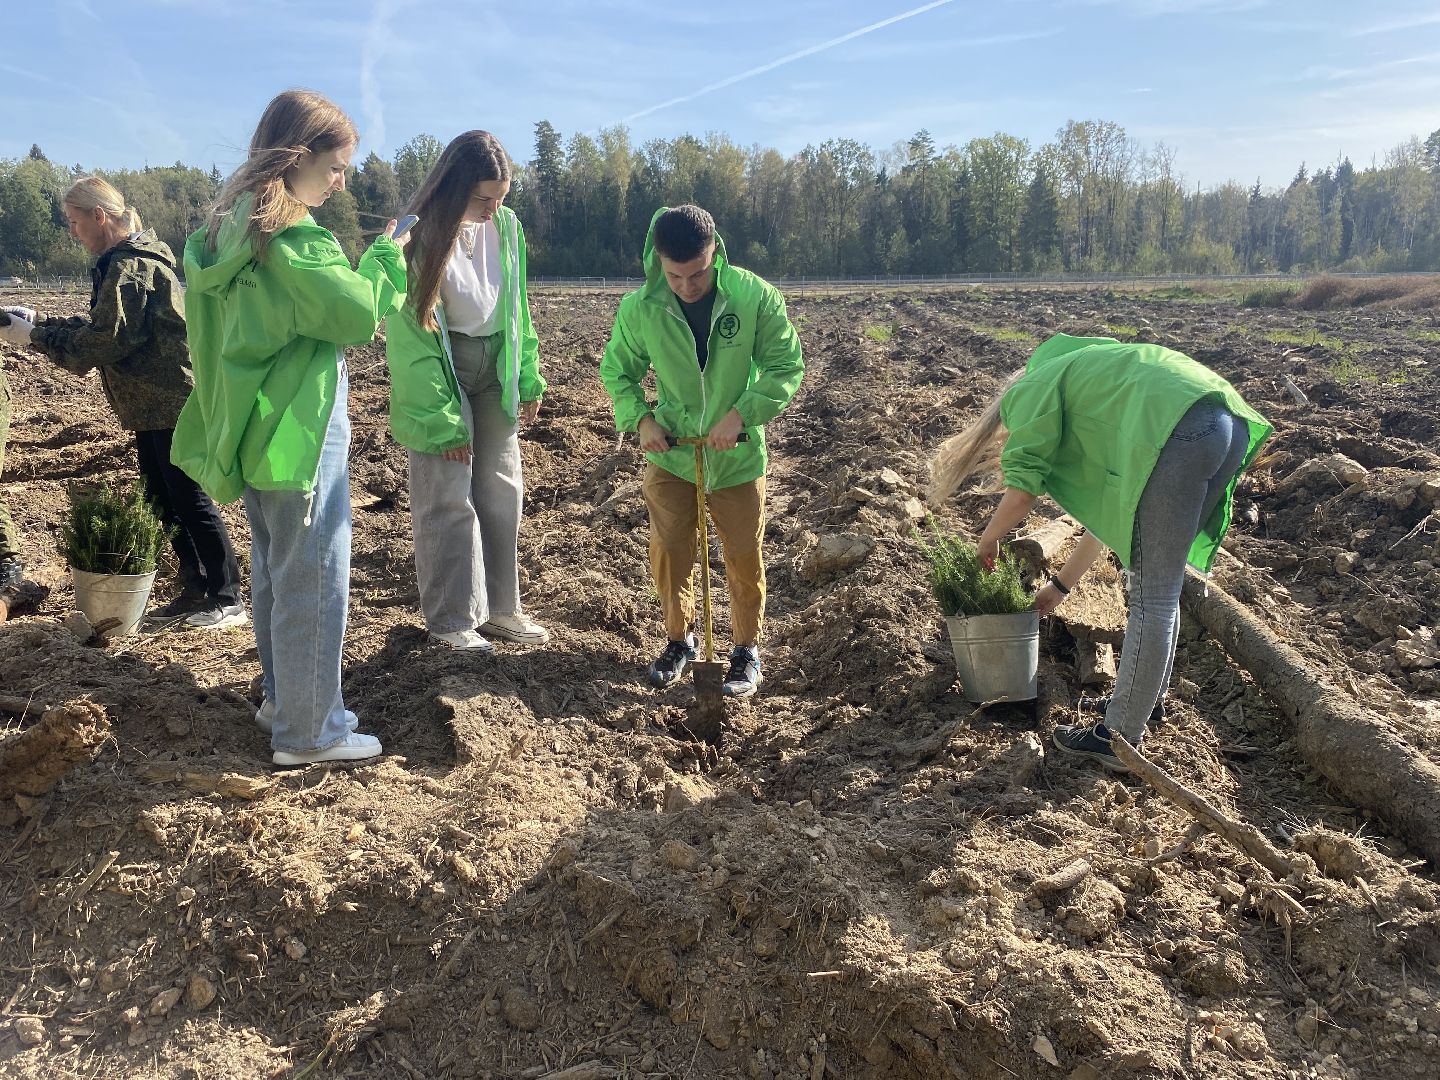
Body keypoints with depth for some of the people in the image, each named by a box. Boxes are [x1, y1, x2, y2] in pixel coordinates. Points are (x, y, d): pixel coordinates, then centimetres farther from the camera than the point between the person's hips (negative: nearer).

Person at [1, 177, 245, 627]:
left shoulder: (132, 265, -16)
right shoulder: (123, 260, 16)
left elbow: (106, 339, -19)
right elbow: (100, 324, 18)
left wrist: (40, 337, -8)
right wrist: (42, 321, 11)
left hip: (173, 402, -10)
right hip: (152, 403, 10)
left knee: (188, 499, -5)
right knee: (163, 500, 14)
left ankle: (228, 598, 3)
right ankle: (196, 589, 22)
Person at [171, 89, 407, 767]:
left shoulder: (233, 225, 10)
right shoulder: (290, 235, -19)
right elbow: (358, 313, -15)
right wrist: (387, 256, -1)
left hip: (253, 424, 10)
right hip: (299, 430, -10)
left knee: (274, 570, 19)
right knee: (314, 579, 0)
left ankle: (281, 698, 34)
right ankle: (310, 731, 10)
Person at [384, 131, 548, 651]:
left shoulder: (507, 226, -2)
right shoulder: (423, 237, -17)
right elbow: (413, 337, -17)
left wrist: (529, 378, 8)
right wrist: (441, 420, -18)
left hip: (495, 372, 6)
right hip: (440, 374, -5)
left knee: (501, 491, 9)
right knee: (449, 500, -2)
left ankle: (499, 607, 22)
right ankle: (452, 620, 11)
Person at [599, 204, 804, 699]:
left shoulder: (756, 297, -18)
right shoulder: (639, 308, -13)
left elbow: (787, 367, -11)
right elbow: (617, 370, 3)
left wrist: (740, 414, -24)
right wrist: (639, 419, -13)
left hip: (738, 455, -1)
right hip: (670, 454, 1)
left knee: (744, 557, 7)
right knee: (668, 553, 8)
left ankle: (746, 649, 27)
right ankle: (679, 639, 32)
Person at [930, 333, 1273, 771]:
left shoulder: (1028, 395, 14)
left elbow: (1022, 491, 1)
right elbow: (1108, 512, 37)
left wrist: (989, 538, 21)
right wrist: (1061, 584, 43)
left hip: (1180, 430, -9)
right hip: (1231, 422, 9)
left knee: (1151, 598, -4)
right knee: (1161, 585, 22)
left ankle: (1119, 739, 4)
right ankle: (1145, 697, 35)